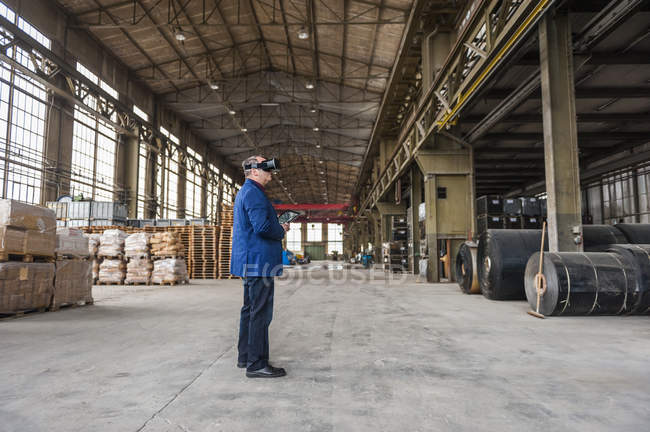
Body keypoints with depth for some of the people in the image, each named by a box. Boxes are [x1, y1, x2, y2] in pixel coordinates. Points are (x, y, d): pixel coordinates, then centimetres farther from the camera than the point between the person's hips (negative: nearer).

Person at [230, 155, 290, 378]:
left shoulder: (245, 192, 20)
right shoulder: (253, 193, -14)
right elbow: (262, 226, -25)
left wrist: (278, 227, 13)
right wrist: (281, 231, -7)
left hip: (250, 262, 11)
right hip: (259, 261, -11)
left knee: (250, 310, 17)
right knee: (261, 312, -6)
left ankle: (245, 357, 27)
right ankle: (256, 364, 0)